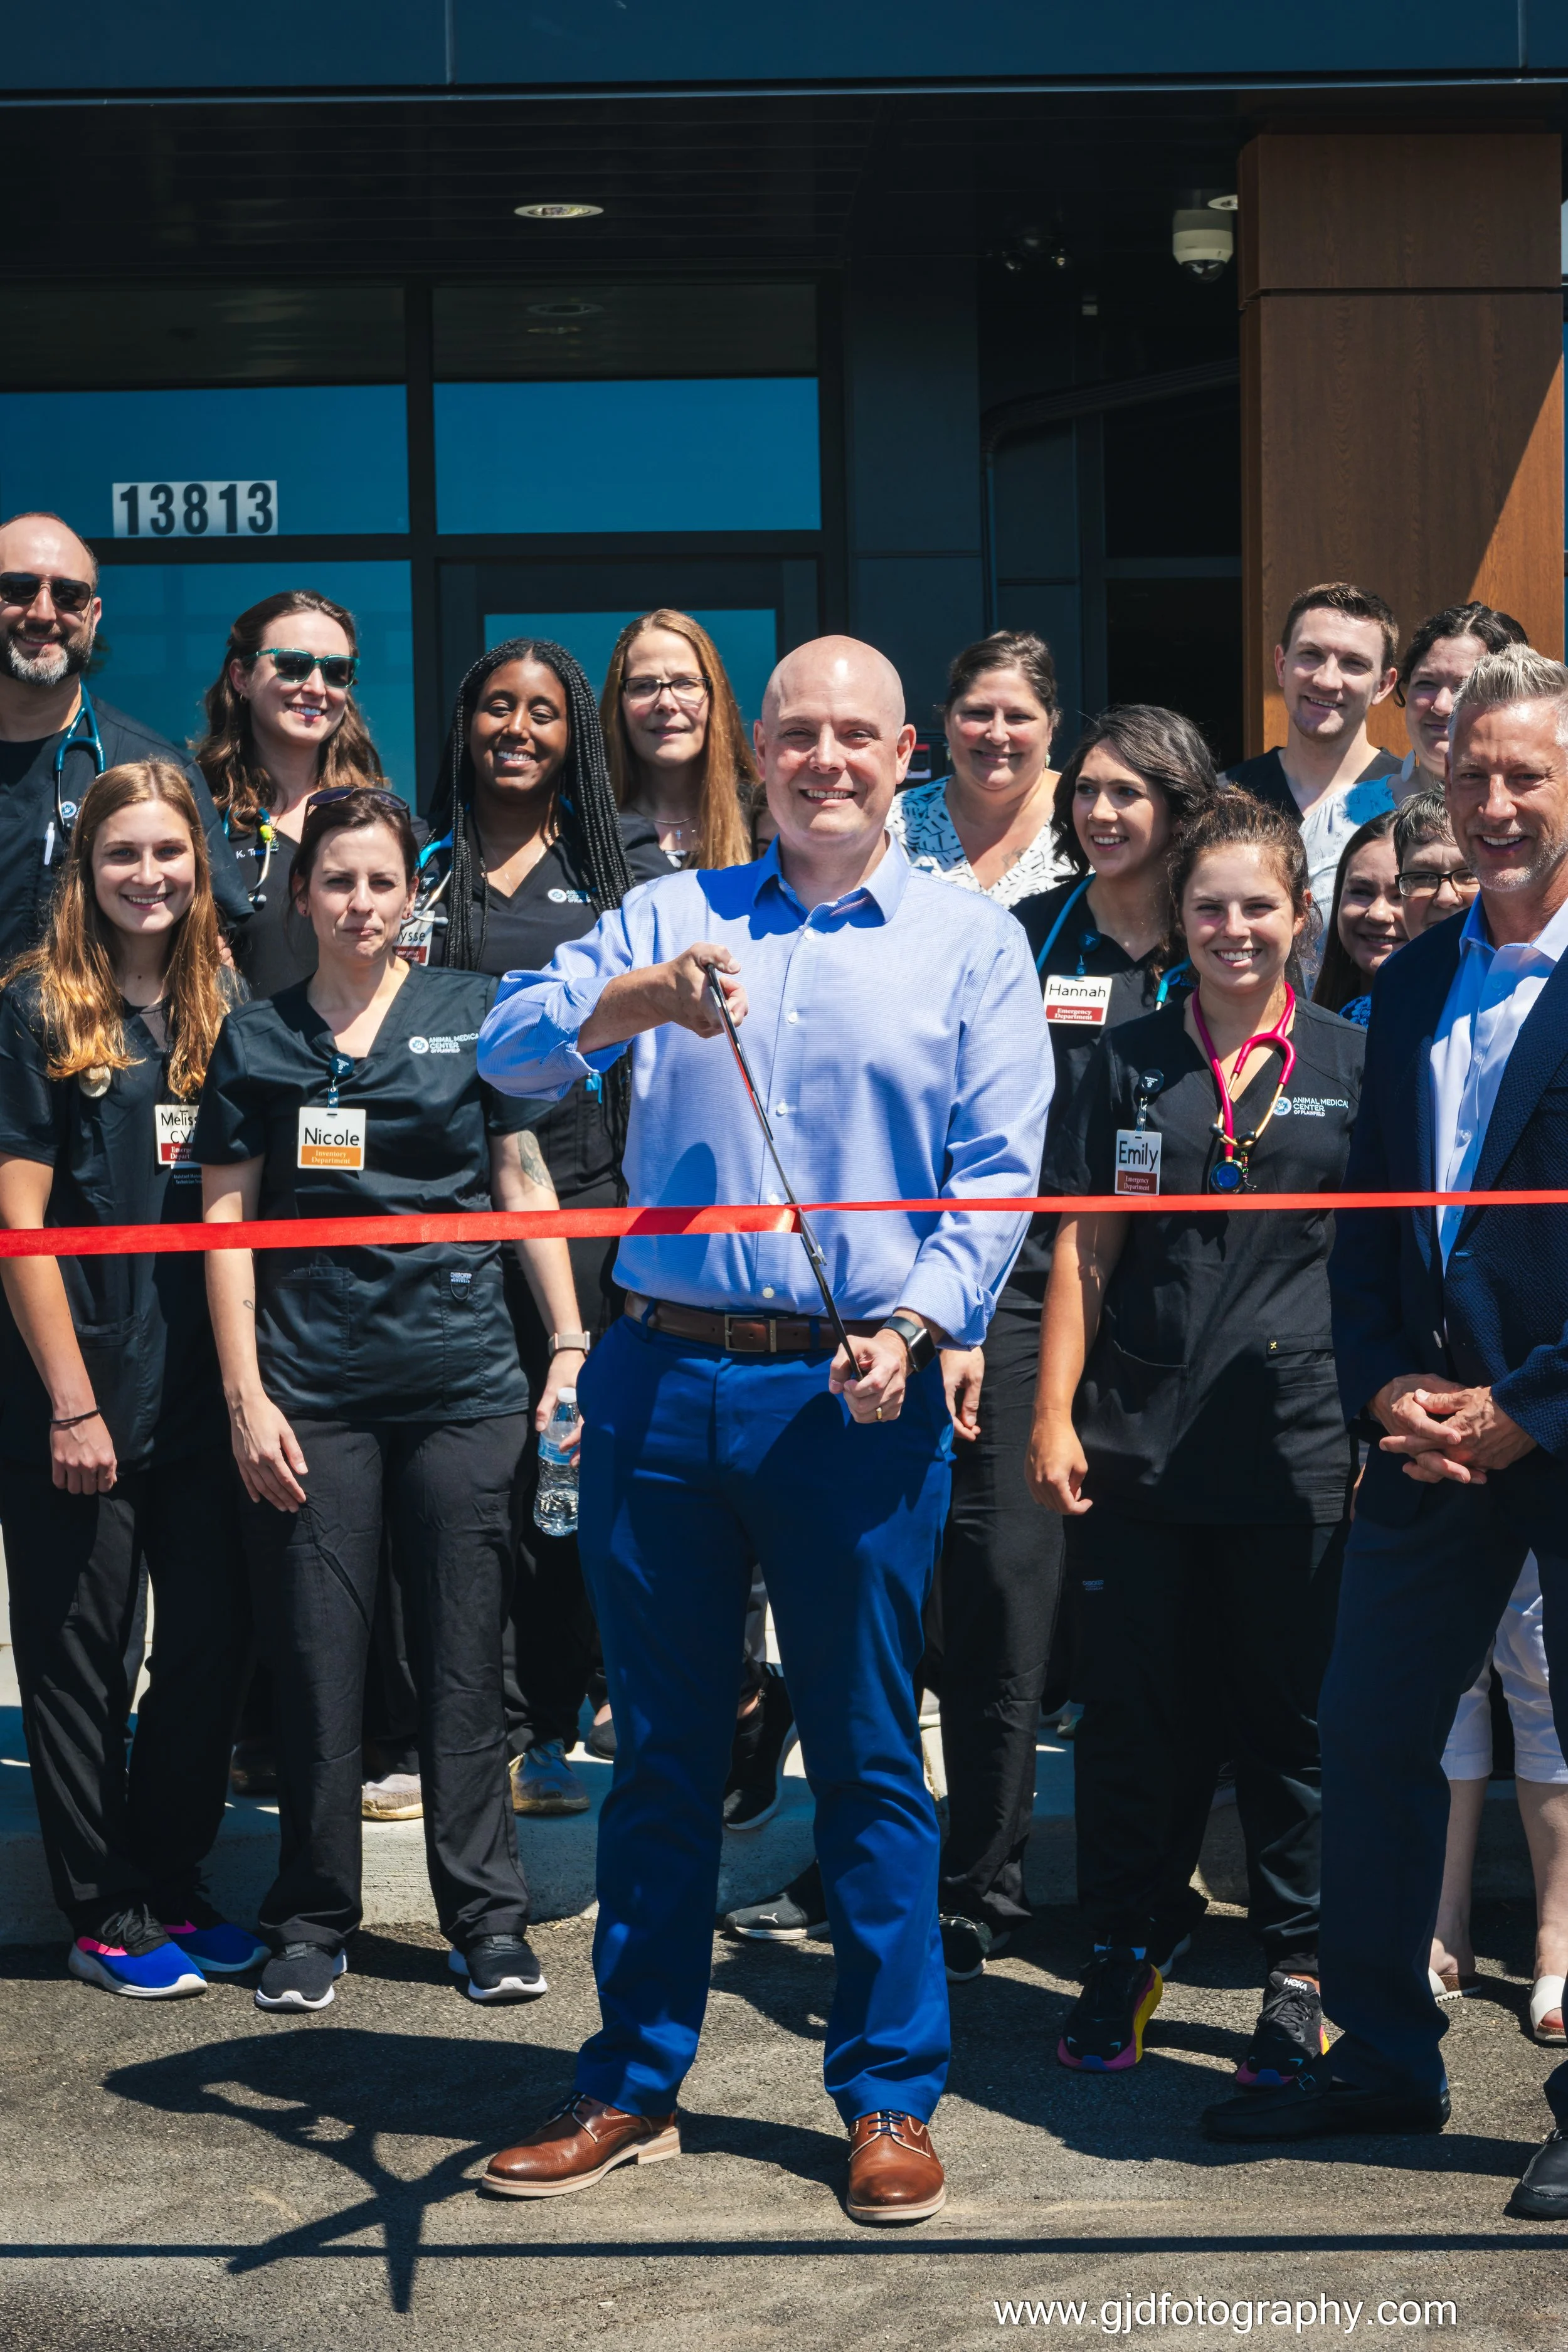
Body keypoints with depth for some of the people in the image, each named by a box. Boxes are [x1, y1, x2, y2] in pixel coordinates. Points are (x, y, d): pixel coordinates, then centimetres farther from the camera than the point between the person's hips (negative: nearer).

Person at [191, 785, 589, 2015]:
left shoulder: (474, 1013, 7)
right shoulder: (257, 1037, 7)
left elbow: (526, 1185, 9)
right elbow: (227, 1223, 7)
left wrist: (571, 1343, 2)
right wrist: (244, 1393, -1)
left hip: (463, 1380, 0)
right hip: (311, 1391, 0)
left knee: (464, 1658, 4)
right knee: (317, 1662, 3)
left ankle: (489, 1916, 14)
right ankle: (314, 1920, 16)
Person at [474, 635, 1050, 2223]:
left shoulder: (971, 942, 6)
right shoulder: (672, 917, 11)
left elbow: (998, 1170, -1)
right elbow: (508, 1051, -1)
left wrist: (914, 1326, -16)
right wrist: (636, 1001, -20)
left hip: (857, 1392, -2)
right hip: (660, 1377, 2)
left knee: (868, 1755, 3)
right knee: (661, 1745, 10)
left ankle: (889, 2094, 14)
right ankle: (633, 2080, 21)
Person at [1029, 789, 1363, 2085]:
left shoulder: (1350, 1061, 4)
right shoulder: (1130, 1060, 8)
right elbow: (1086, 1249, 8)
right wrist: (1055, 1415, 2)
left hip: (1295, 1442, -1)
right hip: (1138, 1441, 1)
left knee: (1289, 1718, 6)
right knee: (1134, 1711, 7)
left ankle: (1300, 1973, 18)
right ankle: (1128, 1954, 21)